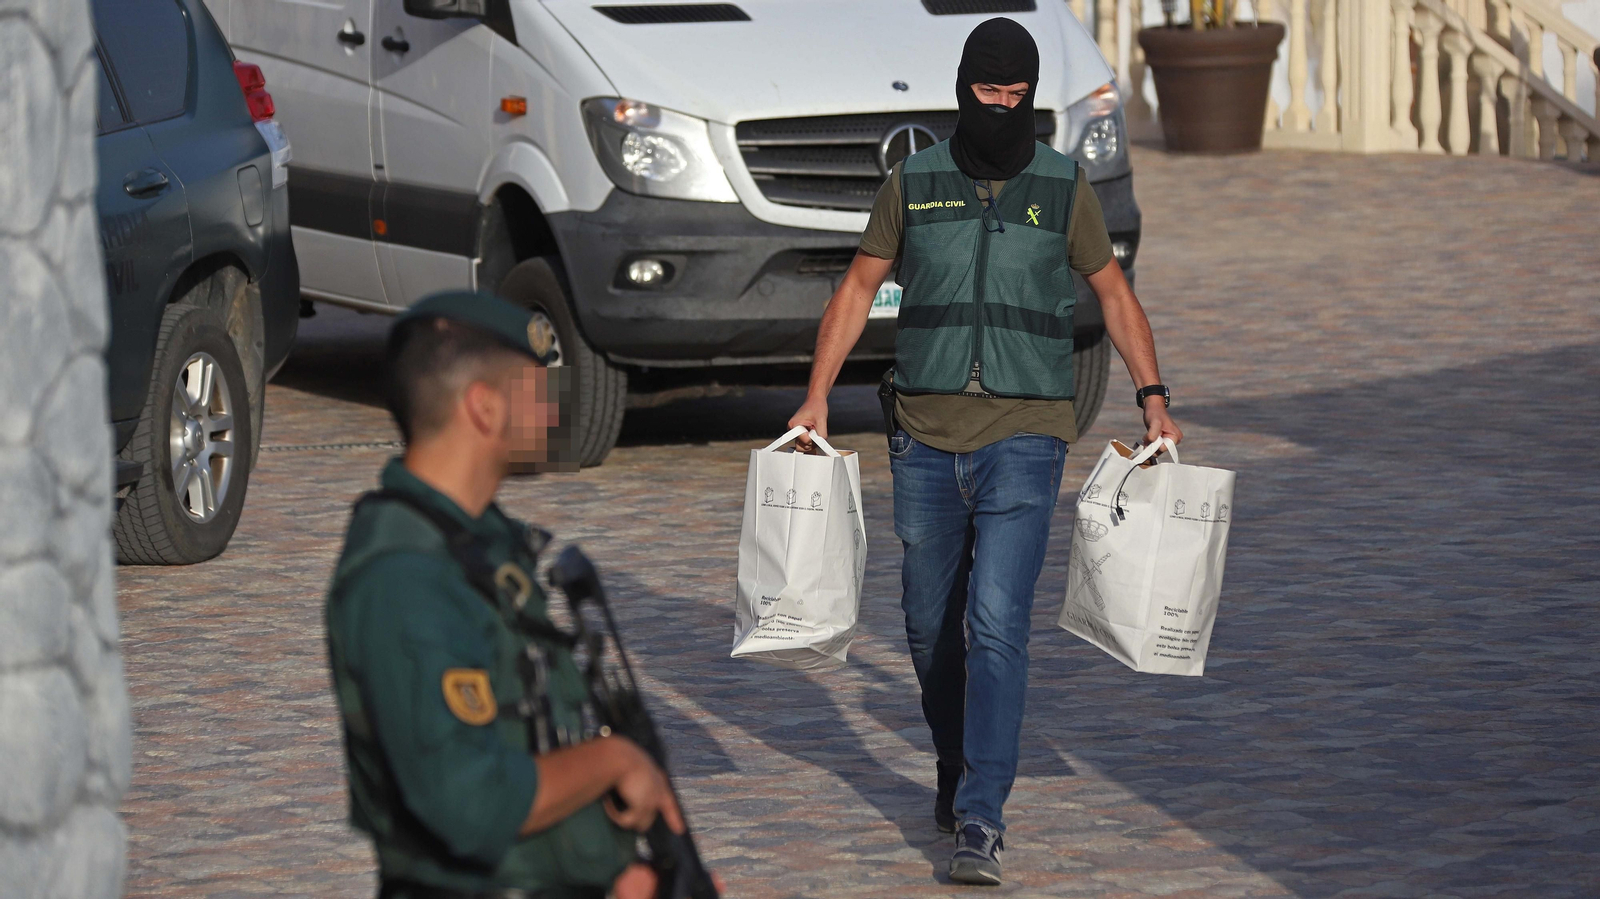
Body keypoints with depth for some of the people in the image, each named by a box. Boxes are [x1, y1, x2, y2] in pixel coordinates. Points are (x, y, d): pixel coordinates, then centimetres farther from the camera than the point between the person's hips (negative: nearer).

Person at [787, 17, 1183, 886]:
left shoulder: (1062, 188, 2)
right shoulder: (913, 184, 4)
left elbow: (1113, 293, 13)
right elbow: (857, 290, 11)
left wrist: (1152, 397, 5)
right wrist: (818, 397, 3)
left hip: (1023, 439, -2)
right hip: (925, 439, 3)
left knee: (997, 626, -14)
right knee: (931, 628, 11)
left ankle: (980, 822, -18)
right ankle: (957, 775, 34)